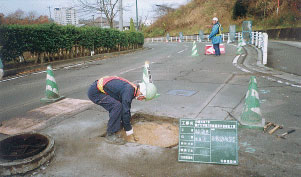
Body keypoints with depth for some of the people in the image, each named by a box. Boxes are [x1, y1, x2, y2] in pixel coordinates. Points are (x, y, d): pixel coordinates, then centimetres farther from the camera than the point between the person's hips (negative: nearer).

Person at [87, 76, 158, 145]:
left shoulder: (132, 90, 8)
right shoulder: (129, 90, -23)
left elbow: (126, 109, 18)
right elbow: (125, 111, -22)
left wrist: (128, 126, 21)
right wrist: (128, 129, -10)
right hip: (95, 92, -10)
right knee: (117, 106, -20)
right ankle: (110, 135, -11)